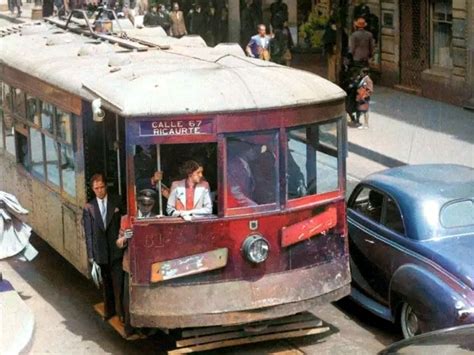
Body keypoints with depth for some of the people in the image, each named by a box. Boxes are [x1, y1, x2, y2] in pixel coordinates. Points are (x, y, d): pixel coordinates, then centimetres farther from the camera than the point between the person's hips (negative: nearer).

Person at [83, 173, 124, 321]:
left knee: (118, 281, -6)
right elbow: (88, 233, 3)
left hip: (116, 249, -2)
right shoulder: (89, 208, 2)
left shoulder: (117, 202, 1)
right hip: (101, 252, 2)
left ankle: (121, 311, 1)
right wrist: (90, 254, 1)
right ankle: (109, 310, 24)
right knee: (106, 283, 12)